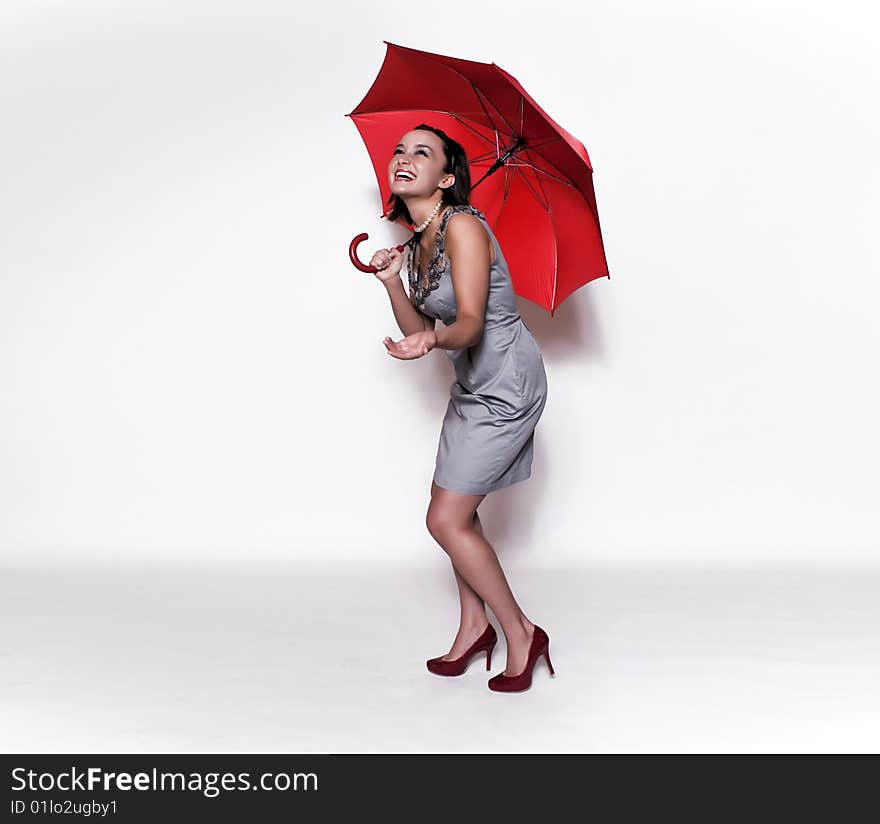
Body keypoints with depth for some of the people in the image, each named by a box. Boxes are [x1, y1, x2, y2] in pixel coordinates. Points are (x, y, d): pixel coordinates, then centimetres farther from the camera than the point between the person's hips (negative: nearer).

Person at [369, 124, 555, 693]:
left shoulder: (462, 227, -20)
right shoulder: (418, 242, 7)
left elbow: (470, 321, -29)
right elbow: (421, 330, 4)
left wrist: (433, 340, -49)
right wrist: (392, 282, -10)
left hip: (507, 385, -9)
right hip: (474, 386, 9)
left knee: (446, 519, -8)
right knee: (457, 510, 14)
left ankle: (521, 634, 7)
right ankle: (474, 625, 31)